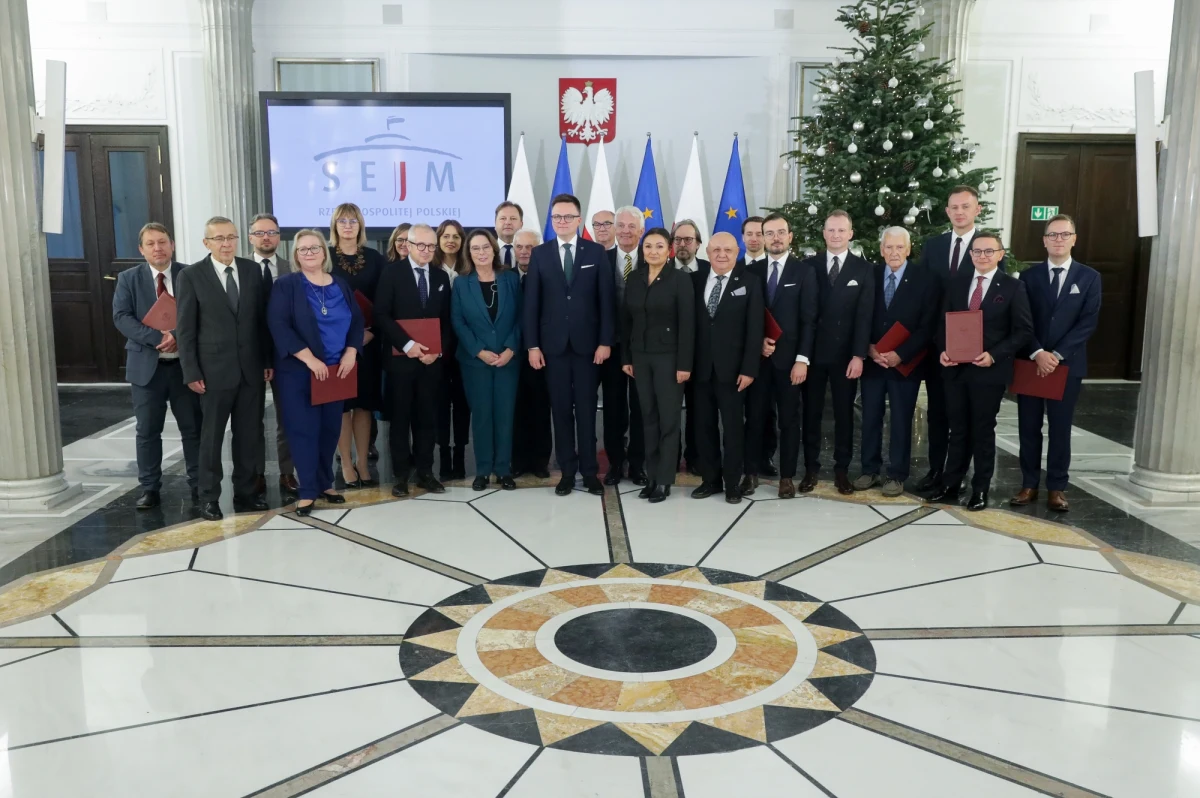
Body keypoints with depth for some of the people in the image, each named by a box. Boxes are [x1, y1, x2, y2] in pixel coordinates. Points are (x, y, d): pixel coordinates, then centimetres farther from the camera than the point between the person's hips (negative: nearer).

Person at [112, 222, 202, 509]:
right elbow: (121, 317, -6)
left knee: (193, 427, 6)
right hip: (146, 365, 1)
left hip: (185, 363, 0)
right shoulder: (128, 278, 5)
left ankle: (198, 484, 16)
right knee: (147, 431, 5)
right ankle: (150, 489, 14)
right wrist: (156, 338, -19)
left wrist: (178, 335, -19)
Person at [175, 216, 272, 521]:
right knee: (211, 436, 7)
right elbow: (185, 329, -4)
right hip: (215, 369, -3)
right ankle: (209, 497, 19)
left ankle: (245, 493, 22)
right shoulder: (191, 276, -3)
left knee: (250, 435, 9)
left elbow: (263, 319, 8)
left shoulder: (252, 270, 5)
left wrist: (268, 360, 5)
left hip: (251, 368, 3)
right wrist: (191, 372, -8)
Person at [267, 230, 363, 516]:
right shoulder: (286, 285, -3)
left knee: (331, 428, 8)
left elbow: (357, 320, 9)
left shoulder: (341, 284, 10)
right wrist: (309, 358, -20)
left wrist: (350, 353, -7)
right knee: (304, 429, -3)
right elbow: (278, 326, -14)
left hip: (336, 370, 4)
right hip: (298, 371, -4)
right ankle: (308, 491, 5)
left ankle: (325, 484, 22)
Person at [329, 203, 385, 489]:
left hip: (367, 340, 2)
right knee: (341, 402, 2)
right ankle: (347, 465, 10)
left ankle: (362, 463, 14)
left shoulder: (374, 258, 7)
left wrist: (371, 331, -10)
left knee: (365, 401, 6)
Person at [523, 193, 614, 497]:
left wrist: (605, 341, -7)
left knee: (586, 409, 4)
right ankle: (567, 471, 13)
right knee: (561, 409, 5)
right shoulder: (540, 254, 5)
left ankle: (590, 471, 12)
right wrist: (533, 345, -4)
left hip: (587, 343, -1)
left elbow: (606, 300, 0)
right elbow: (531, 303, 2)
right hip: (553, 344, 1)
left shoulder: (596, 252, 3)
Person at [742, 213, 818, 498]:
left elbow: (808, 321, -4)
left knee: (789, 419, 5)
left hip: (788, 357, -2)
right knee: (755, 416, 5)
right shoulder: (751, 271, 8)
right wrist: (757, 341, -8)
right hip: (757, 356, 2)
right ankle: (751, 472, 15)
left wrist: (802, 359, -11)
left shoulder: (804, 272, 1)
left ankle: (787, 476, 13)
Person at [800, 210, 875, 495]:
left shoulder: (864, 269, 3)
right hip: (813, 352, 1)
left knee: (844, 413, 7)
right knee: (811, 412, 7)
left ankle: (841, 470, 16)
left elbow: (864, 316, -3)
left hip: (846, 354, 0)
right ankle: (811, 468, 16)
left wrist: (859, 355, -11)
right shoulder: (809, 265, 4)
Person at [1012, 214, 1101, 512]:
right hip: (1030, 363, 1)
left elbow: (1089, 322, -4)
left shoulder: (1089, 277, 4)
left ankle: (1057, 488, 13)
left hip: (1068, 364, -1)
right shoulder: (1029, 276, 6)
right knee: (1029, 427, 5)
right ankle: (1029, 485, 14)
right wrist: (1037, 353, -14)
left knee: (1060, 428, 4)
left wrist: (1057, 354, -14)